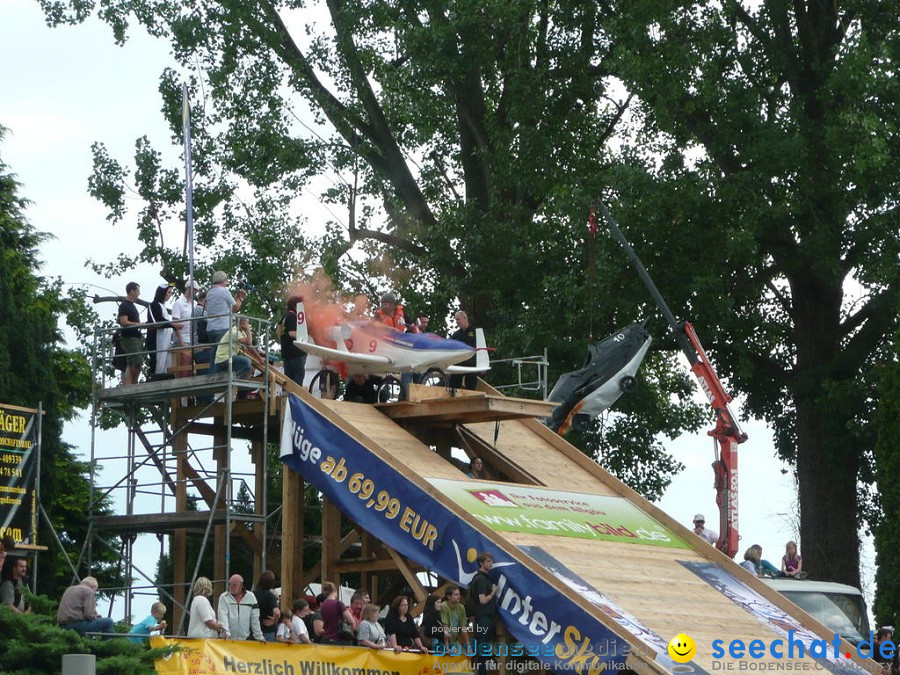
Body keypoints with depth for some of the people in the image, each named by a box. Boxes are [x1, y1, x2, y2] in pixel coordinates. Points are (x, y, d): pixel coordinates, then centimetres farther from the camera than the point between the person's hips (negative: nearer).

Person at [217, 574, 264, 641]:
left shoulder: (250, 597, 5)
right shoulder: (223, 597, 1)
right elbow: (223, 616, -11)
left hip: (245, 639, 1)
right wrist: (226, 631, -26)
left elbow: (255, 619, 7)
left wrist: (259, 637, 6)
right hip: (229, 639, -1)